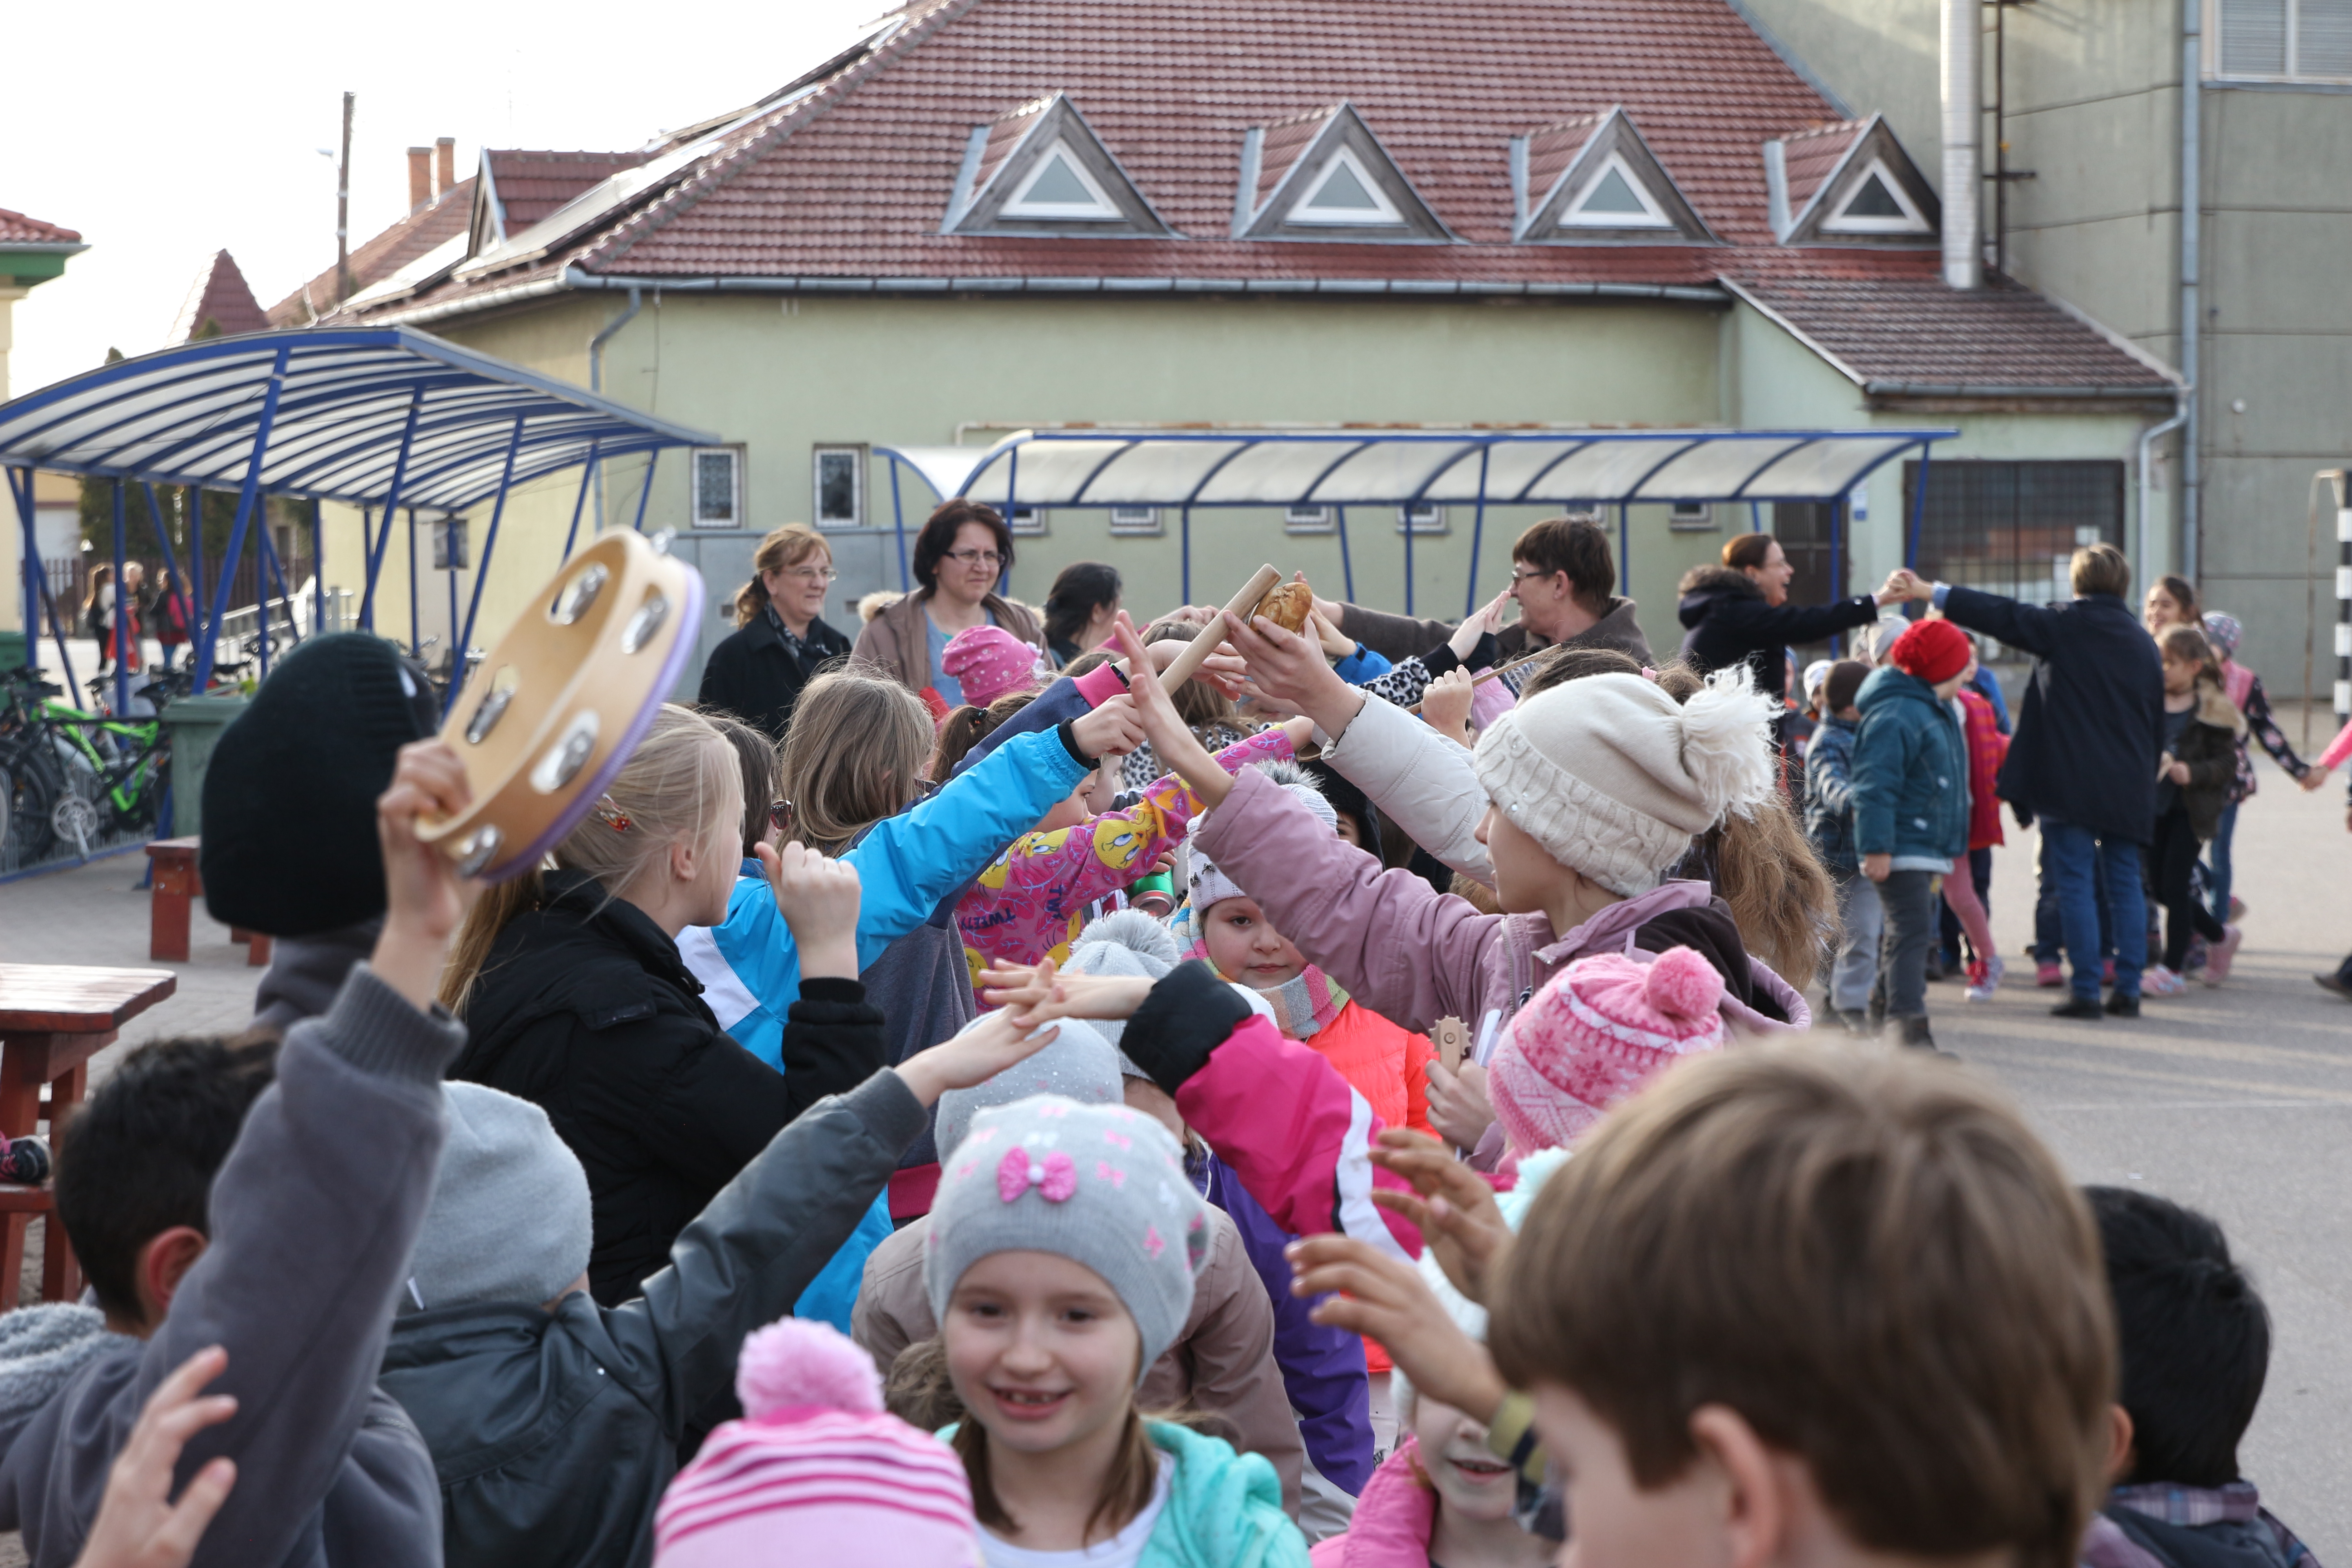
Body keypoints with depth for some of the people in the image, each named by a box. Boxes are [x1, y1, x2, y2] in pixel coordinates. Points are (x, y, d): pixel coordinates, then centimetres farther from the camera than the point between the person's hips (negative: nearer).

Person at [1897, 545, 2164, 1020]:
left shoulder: (2066, 625, -4)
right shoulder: (2143, 643, 13)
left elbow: (2002, 616, -8)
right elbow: (2158, 723, 17)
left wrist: (1931, 592, -5)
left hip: (2071, 783, -5)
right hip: (2128, 787, 5)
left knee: (2076, 884, -3)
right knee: (2125, 884, 10)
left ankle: (2086, 991, -5)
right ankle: (2129, 989, 8)